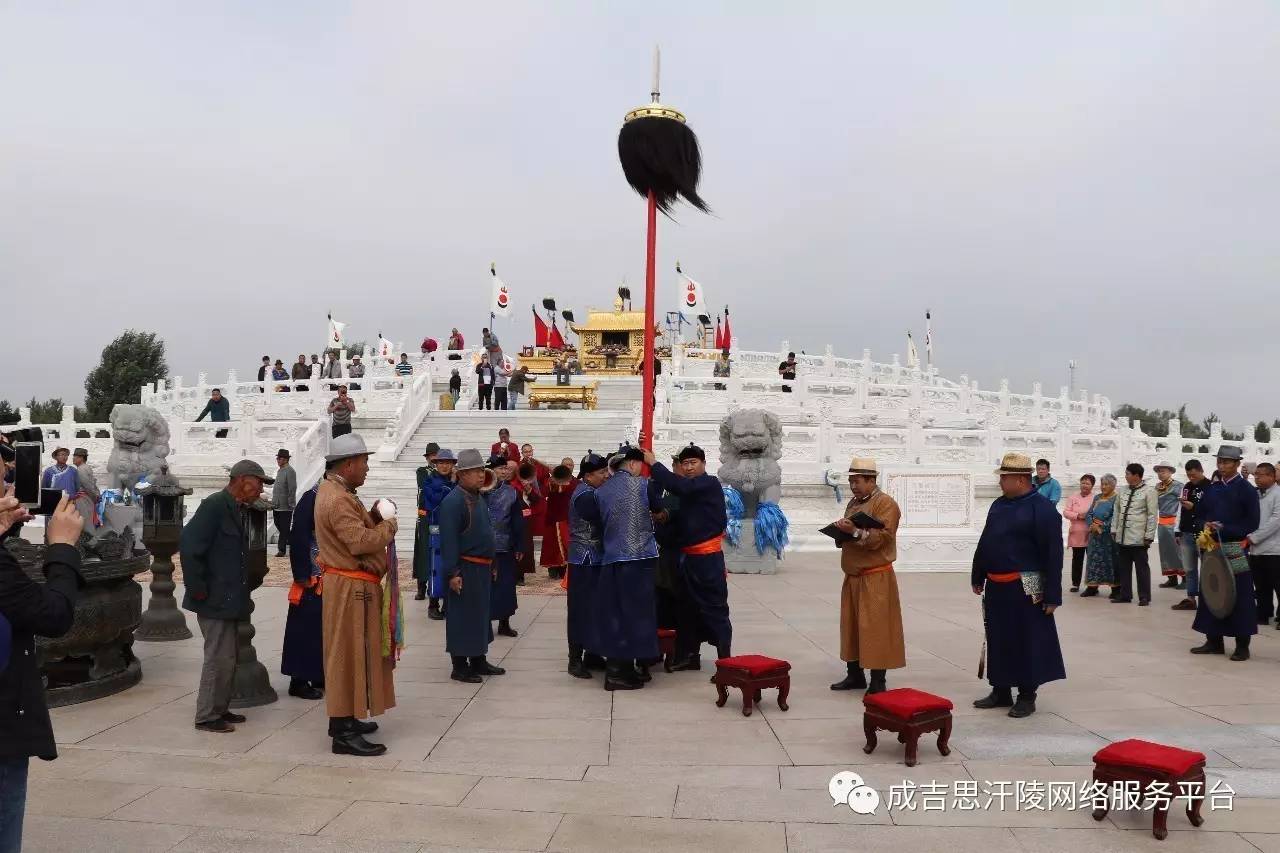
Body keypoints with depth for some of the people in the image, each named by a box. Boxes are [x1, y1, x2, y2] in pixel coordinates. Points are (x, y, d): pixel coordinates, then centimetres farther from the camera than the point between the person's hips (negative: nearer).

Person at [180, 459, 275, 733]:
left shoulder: (238, 509, 12)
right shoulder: (215, 505, -16)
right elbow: (189, 545, -23)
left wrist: (242, 589, 14)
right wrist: (197, 589, -19)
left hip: (229, 598, 9)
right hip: (215, 599, -9)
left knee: (226, 657, 16)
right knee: (219, 657, -3)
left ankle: (220, 709, 27)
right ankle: (206, 716, 8)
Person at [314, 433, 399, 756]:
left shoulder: (335, 491, 14)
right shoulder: (337, 499, -21)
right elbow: (360, 541, -29)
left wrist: (373, 519, 2)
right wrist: (388, 526, -14)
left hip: (352, 585, 11)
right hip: (351, 587, -11)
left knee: (352, 653, 17)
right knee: (350, 653, -6)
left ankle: (344, 718, 28)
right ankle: (344, 733, -1)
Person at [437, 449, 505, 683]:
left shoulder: (479, 498, 13)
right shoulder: (453, 501, -16)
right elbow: (448, 540, -20)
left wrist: (491, 564, 20)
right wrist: (452, 573, -22)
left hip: (483, 568, 9)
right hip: (465, 570, -9)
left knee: (481, 614, 17)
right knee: (462, 618, -1)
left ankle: (479, 661, 28)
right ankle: (459, 667, 9)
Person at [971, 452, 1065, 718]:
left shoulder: (1043, 509, -13)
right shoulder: (999, 505, 10)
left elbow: (1053, 555, -14)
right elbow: (984, 543, 18)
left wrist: (1052, 596, -16)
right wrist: (978, 577, 19)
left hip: (1025, 589, -7)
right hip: (996, 587, 7)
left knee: (1027, 642, 3)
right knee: (998, 640, 13)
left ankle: (1027, 696, 15)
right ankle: (1001, 691, 25)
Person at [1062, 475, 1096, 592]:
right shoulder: (1073, 497, 9)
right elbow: (1066, 512, 2)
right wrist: (1077, 515, -13)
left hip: (1091, 534, -2)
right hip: (1076, 534, 3)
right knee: (1077, 559, 9)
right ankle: (1075, 583, 16)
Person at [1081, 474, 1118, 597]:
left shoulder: (1116, 499, -7)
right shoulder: (1097, 498, 15)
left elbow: (1115, 517, -16)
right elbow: (1089, 514, 11)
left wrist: (1102, 527, -16)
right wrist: (1092, 525, -7)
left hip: (1109, 535, -6)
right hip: (1095, 535, 6)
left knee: (1111, 561, -2)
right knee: (1094, 559, 8)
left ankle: (1115, 588, 4)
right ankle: (1092, 586, 13)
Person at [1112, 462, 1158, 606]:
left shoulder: (1149, 492, -6)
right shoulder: (1123, 491, 13)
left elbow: (1152, 515, -8)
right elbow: (1117, 511, 18)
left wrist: (1149, 536, -11)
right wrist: (1114, 529, 12)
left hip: (1138, 538, -6)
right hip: (1122, 537, 6)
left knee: (1141, 567, 2)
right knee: (1123, 567, 10)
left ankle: (1144, 597, 10)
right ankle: (1125, 595, 19)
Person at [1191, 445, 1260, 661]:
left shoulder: (1246, 489, -3)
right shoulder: (1212, 489, 12)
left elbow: (1252, 523, -6)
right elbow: (1201, 513, 18)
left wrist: (1224, 528, -14)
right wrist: (1206, 525, -4)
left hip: (1235, 551, -5)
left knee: (1240, 597, -1)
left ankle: (1242, 646, 6)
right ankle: (1214, 641, 17)